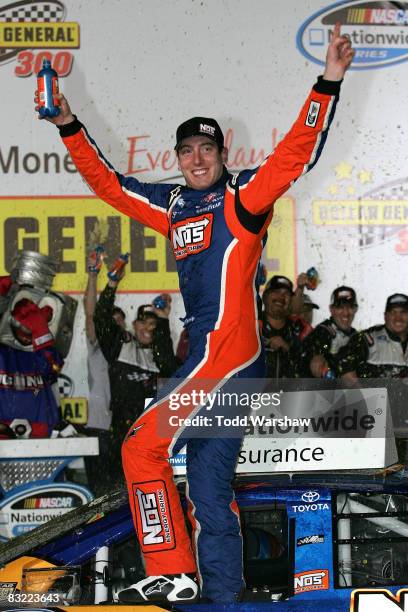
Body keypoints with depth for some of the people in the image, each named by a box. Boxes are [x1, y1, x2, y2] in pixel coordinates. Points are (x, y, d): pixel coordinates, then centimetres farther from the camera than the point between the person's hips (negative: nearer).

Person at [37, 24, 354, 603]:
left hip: (230, 351, -8)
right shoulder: (175, 206, 19)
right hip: (206, 360, 8)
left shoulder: (243, 197, 1)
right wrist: (69, 128, 24)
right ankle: (222, 597, 11)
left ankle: (172, 573, -11)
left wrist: (328, 84, -18)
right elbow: (109, 183, 27)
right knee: (209, 493, 7)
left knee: (144, 445, -13)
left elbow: (297, 153, -10)